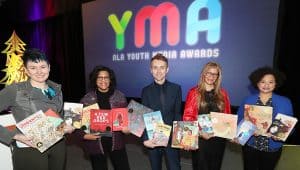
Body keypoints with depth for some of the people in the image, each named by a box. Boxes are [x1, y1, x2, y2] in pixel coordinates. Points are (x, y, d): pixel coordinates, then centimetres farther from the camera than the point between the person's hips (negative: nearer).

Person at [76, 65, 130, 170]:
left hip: (116, 142, 1)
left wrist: (127, 128, -14)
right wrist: (84, 135, -14)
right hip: (95, 144, 0)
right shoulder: (87, 99, -6)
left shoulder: (120, 96, -3)